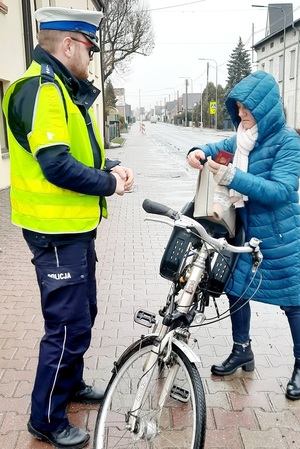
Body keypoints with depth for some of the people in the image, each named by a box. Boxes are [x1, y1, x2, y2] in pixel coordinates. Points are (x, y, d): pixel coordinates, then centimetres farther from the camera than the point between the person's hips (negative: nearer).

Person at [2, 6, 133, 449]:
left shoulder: (65, 90, 15)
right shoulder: (41, 89, -18)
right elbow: (57, 166, -27)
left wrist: (110, 166, 1)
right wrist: (109, 184, -14)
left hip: (76, 227, 10)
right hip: (57, 230, -10)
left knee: (82, 312, 22)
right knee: (69, 327, -1)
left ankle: (72, 383, 43)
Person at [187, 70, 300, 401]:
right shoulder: (242, 138, 1)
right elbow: (220, 147, 17)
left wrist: (231, 178, -34)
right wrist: (199, 151, -7)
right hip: (244, 230, 7)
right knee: (235, 289, 14)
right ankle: (242, 350, 35)